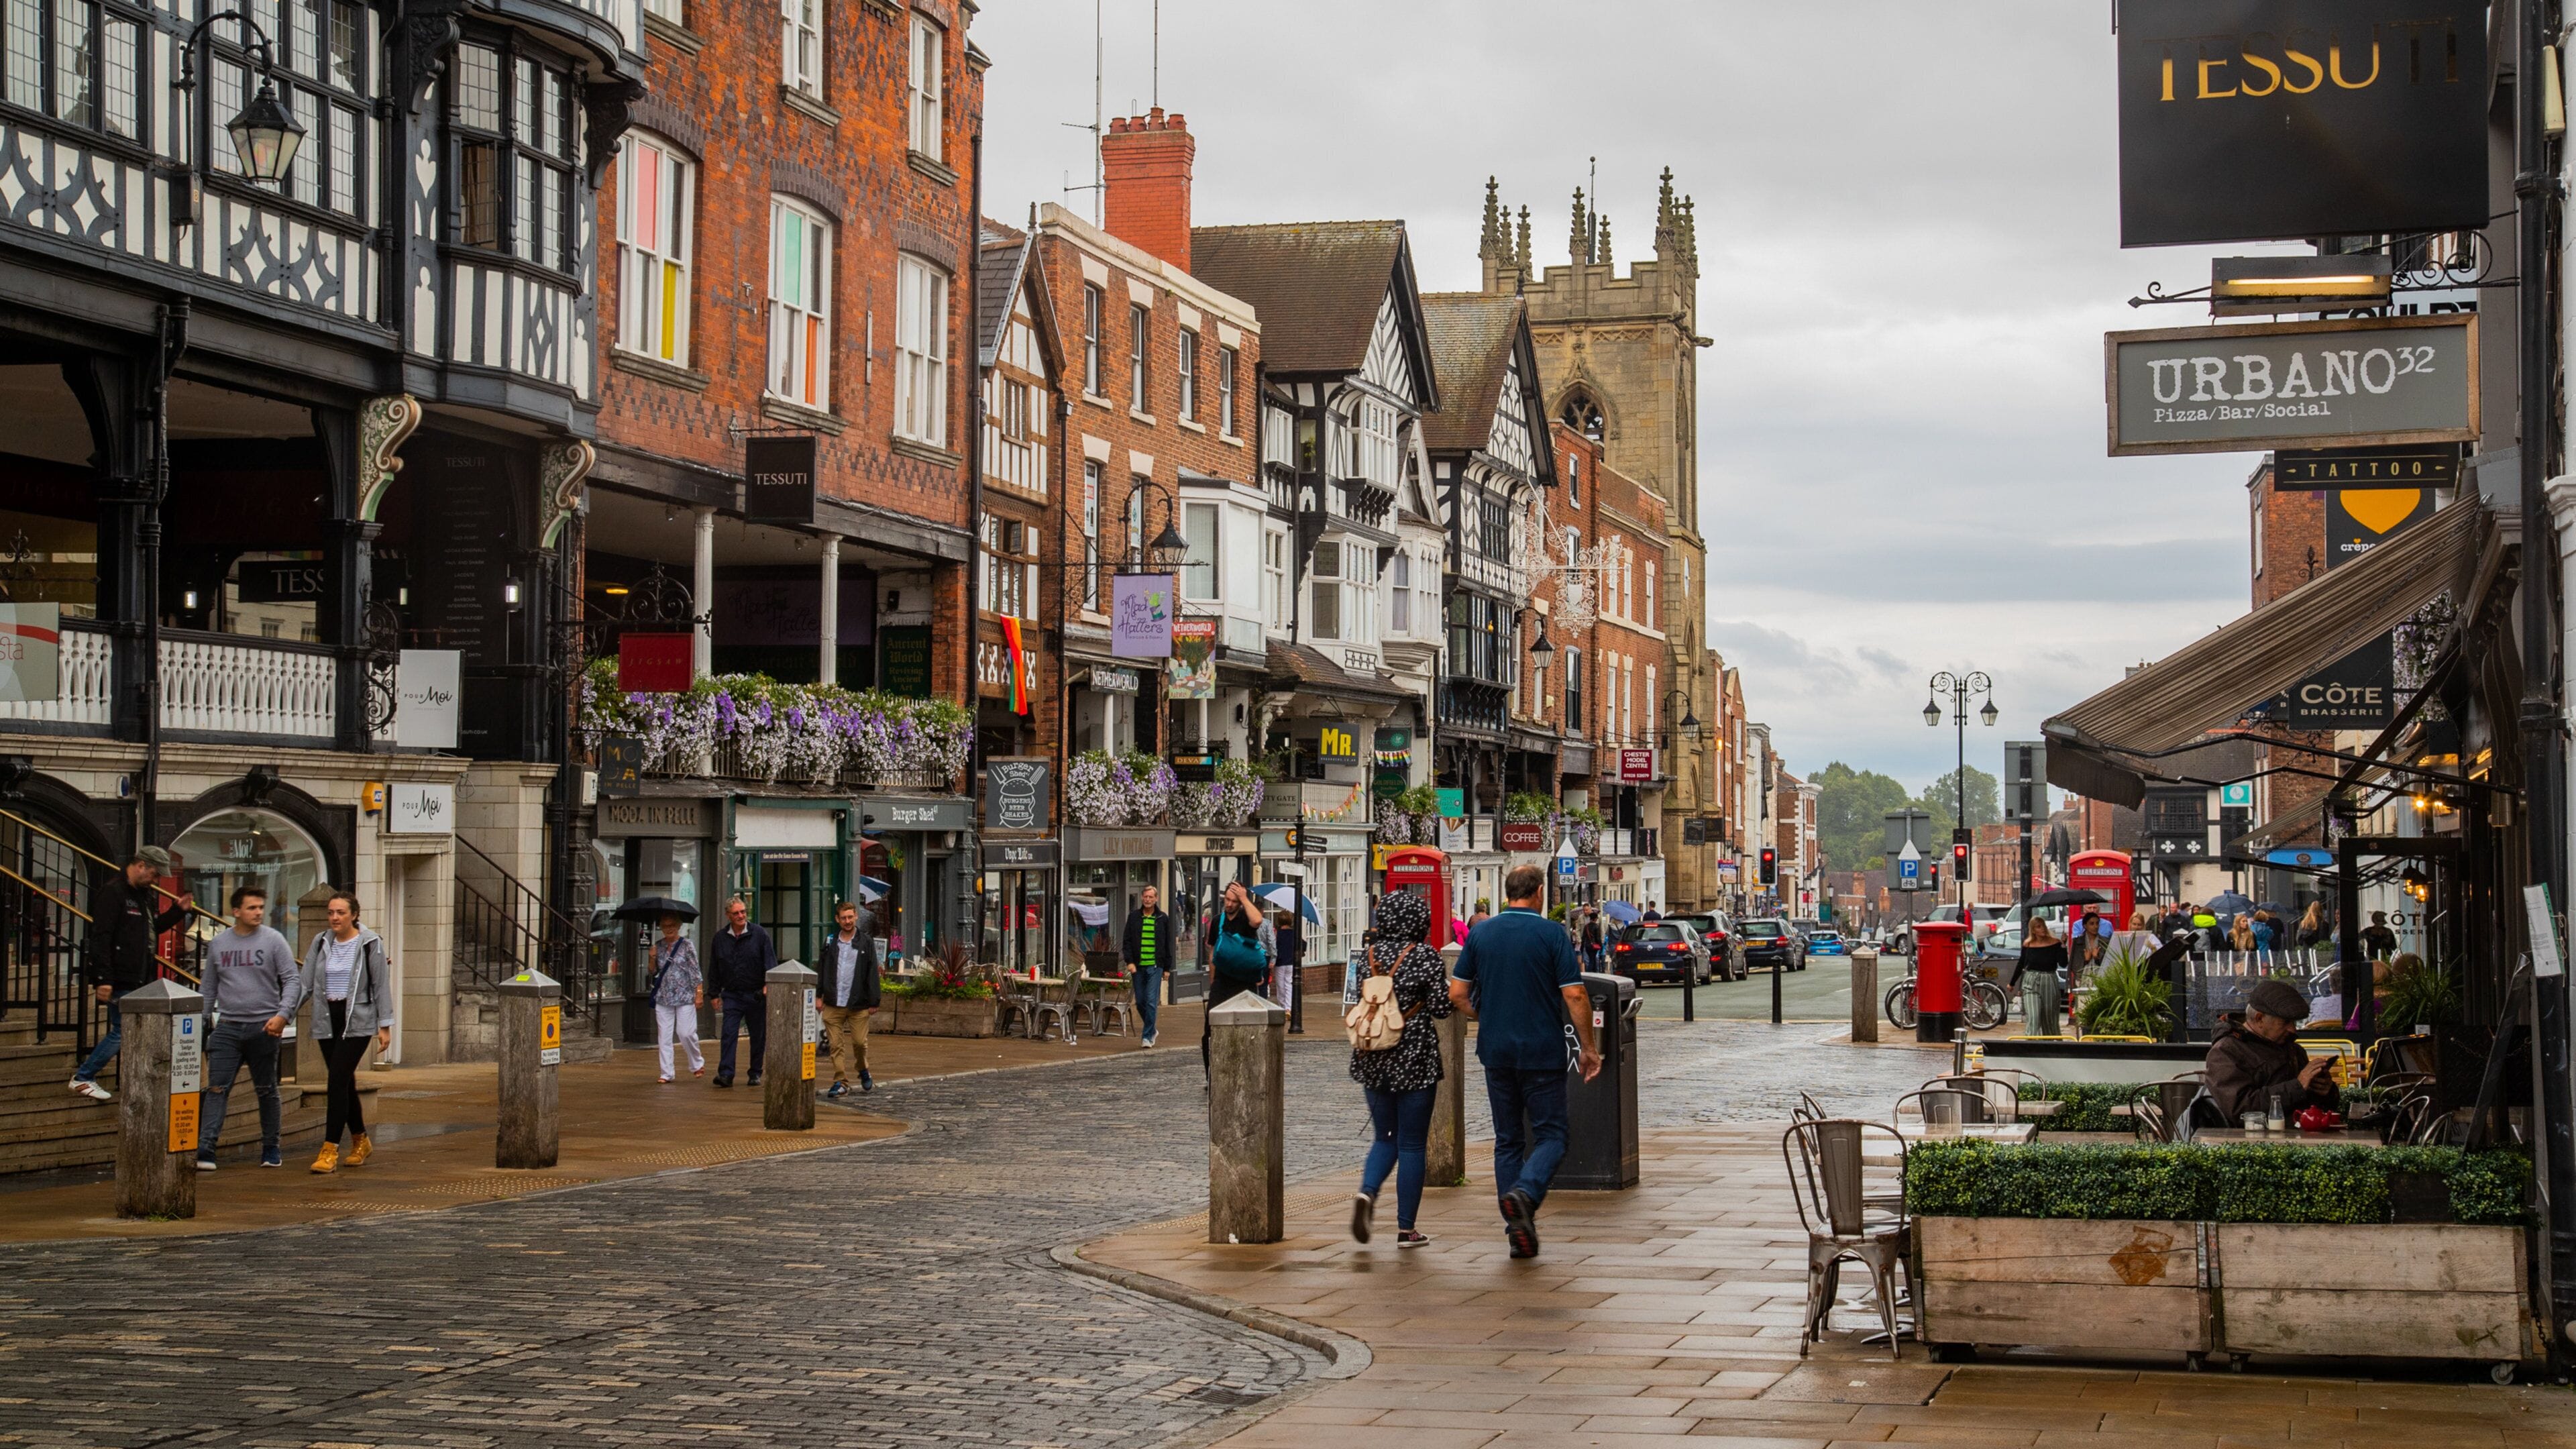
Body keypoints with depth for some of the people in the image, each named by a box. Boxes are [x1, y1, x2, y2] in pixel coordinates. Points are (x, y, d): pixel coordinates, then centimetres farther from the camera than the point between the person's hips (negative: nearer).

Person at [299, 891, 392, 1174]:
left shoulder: (370, 944, -5)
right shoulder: (321, 943, 8)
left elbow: (381, 985, -2)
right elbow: (304, 983, 7)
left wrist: (385, 1025, -4)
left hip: (357, 1021, -5)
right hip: (327, 1020, 5)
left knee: (338, 1080, -15)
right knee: (344, 1083, 11)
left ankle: (330, 1150, -16)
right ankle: (360, 1141, 29)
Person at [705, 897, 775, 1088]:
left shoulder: (760, 934, -1)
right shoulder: (720, 938, 8)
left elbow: (770, 960, -6)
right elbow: (714, 968, 14)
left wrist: (768, 983, -19)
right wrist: (715, 992, 11)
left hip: (756, 994, -1)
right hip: (732, 995, 1)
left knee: (758, 1036, 6)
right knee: (728, 1034, -11)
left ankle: (755, 1074, 18)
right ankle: (726, 1074, -16)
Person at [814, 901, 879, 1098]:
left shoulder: (866, 944, 3)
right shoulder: (830, 943, 9)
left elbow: (872, 974, 2)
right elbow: (821, 970, 12)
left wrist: (874, 1001, -2)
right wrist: (819, 995, 5)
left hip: (858, 1006, -2)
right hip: (833, 1005, 2)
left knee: (860, 1042, 3)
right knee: (836, 1045, -1)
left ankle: (863, 1072, 30)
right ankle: (840, 1082, 3)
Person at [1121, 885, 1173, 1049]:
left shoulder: (1163, 918, 4)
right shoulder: (1134, 917, 6)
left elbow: (1168, 944, 8)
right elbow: (1127, 942, 5)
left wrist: (1167, 968, 5)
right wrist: (1129, 962, -8)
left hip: (1155, 967, -2)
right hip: (1138, 967, 2)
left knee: (1152, 1002, -9)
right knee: (1140, 1002, 6)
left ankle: (1148, 1036, -4)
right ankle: (1151, 1030, 25)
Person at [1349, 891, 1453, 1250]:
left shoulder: (1367, 954, 3)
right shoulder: (1425, 957, -10)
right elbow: (1441, 1007, -9)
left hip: (1372, 1058, 4)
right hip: (1415, 1056, -4)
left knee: (1385, 1137, 18)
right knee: (1412, 1143, 4)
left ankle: (1366, 1193, -10)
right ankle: (1406, 1229, 6)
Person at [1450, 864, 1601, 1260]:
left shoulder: (1481, 934, 4)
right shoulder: (1551, 934, -7)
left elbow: (1457, 994, 5)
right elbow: (1575, 996, -11)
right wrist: (1588, 1047, -2)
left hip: (1496, 1052, 4)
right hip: (1542, 1051, -4)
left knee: (1508, 1140, 11)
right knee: (1550, 1135, 5)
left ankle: (1518, 1230, 7)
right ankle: (1526, 1192, -23)